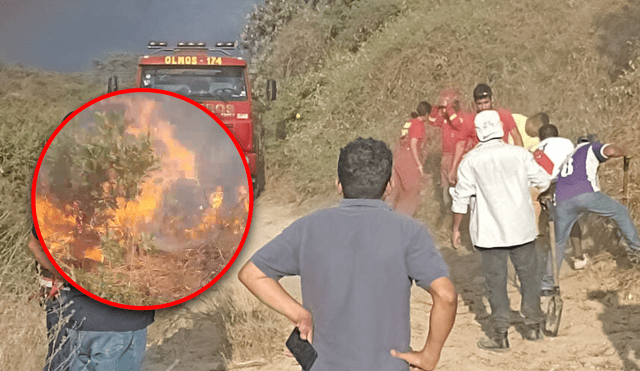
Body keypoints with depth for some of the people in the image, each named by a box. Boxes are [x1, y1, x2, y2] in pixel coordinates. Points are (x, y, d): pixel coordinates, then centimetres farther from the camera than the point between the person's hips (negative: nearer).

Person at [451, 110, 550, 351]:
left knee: (496, 281, 5)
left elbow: (461, 198, -6)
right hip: (521, 227, 2)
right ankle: (533, 326, 26)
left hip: (490, 232, -2)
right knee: (528, 275, 16)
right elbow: (543, 182, 6)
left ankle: (500, 334, 8)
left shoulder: (471, 161, -8)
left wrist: (456, 228, 4)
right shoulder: (519, 154, -3)